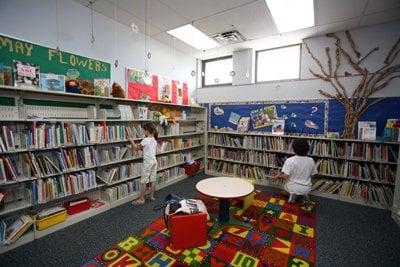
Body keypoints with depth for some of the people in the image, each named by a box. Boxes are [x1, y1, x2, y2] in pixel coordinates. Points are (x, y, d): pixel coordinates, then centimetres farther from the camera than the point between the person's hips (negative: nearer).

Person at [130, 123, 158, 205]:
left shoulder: (146, 140, -16)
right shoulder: (154, 140, 7)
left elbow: (136, 148, -6)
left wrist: (131, 141, 7)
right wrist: (141, 147, 12)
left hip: (147, 162, -8)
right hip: (154, 160, 8)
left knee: (143, 181, 2)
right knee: (153, 180, 13)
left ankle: (142, 199, 10)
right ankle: (152, 196, 24)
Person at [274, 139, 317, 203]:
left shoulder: (290, 160, -20)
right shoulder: (311, 160, -8)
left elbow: (285, 177, -21)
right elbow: (312, 175, 5)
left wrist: (277, 176, -1)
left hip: (293, 188, -3)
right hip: (307, 189, 3)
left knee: (285, 186, 31)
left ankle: (292, 194, 1)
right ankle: (304, 194, 9)